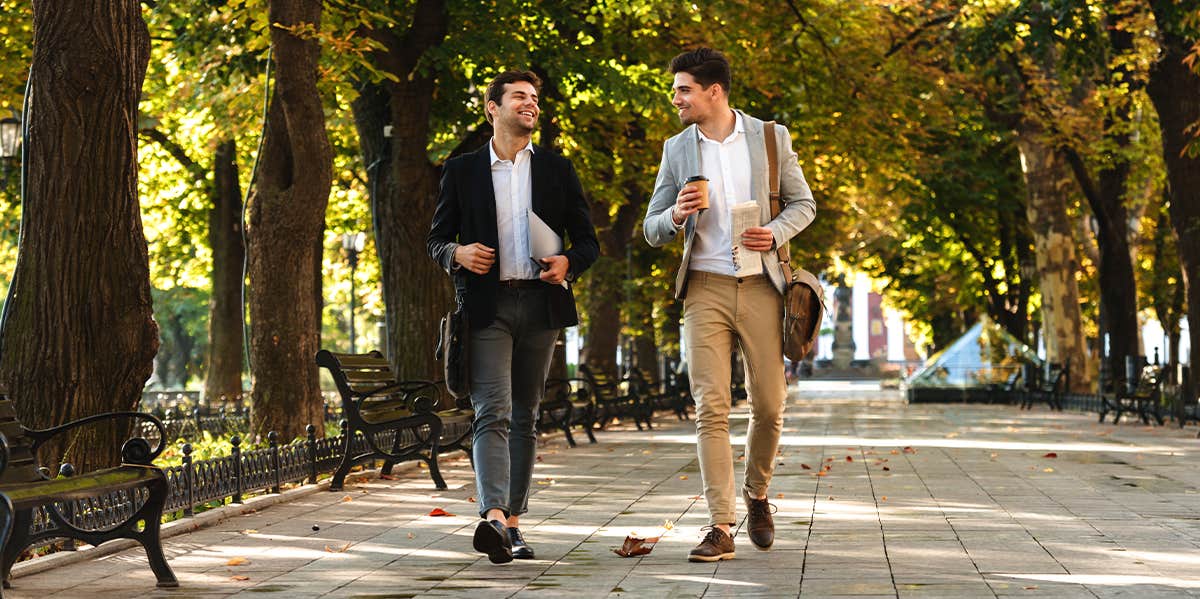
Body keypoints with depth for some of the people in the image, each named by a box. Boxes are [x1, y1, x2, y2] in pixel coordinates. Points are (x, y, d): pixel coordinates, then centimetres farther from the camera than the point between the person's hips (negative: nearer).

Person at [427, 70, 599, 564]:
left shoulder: (557, 169, 12)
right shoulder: (462, 170, 8)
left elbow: (587, 241, 12)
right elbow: (437, 239, 11)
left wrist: (568, 263, -9)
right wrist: (458, 254, -11)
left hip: (540, 302, 3)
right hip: (486, 305, -2)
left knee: (524, 417, 7)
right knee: (493, 413, -15)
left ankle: (512, 523, 12)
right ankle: (493, 518, -28)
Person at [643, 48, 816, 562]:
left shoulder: (770, 138, 4)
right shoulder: (677, 149, 7)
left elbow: (803, 204, 10)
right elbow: (652, 230, 10)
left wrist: (775, 233, -10)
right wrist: (676, 216, -13)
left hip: (760, 287, 0)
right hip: (705, 289, 0)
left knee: (769, 405, 3)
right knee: (711, 407, -7)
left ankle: (756, 495, 30)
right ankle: (720, 527, -5)